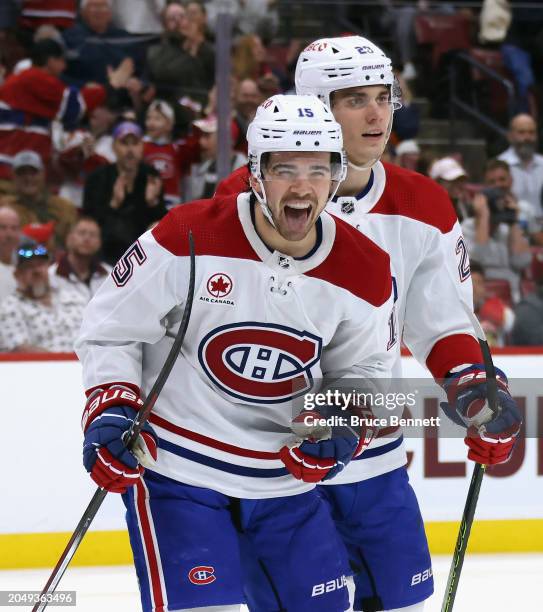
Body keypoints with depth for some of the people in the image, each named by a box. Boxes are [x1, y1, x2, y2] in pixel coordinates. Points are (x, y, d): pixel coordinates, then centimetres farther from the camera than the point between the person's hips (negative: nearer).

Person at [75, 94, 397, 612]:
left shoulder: (364, 271, -5)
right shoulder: (189, 236, -16)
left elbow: (364, 368, 10)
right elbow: (108, 329, -5)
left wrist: (345, 423, -10)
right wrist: (109, 408, -17)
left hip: (287, 476, 4)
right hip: (176, 466, -4)